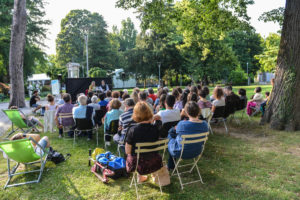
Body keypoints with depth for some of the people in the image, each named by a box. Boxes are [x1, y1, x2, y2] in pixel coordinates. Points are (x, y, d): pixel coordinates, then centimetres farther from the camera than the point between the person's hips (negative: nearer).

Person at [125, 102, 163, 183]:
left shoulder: (132, 130, -23)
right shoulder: (156, 128, -18)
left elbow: (127, 151, -14)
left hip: (137, 163, -2)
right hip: (153, 163, 2)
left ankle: (140, 177, 38)